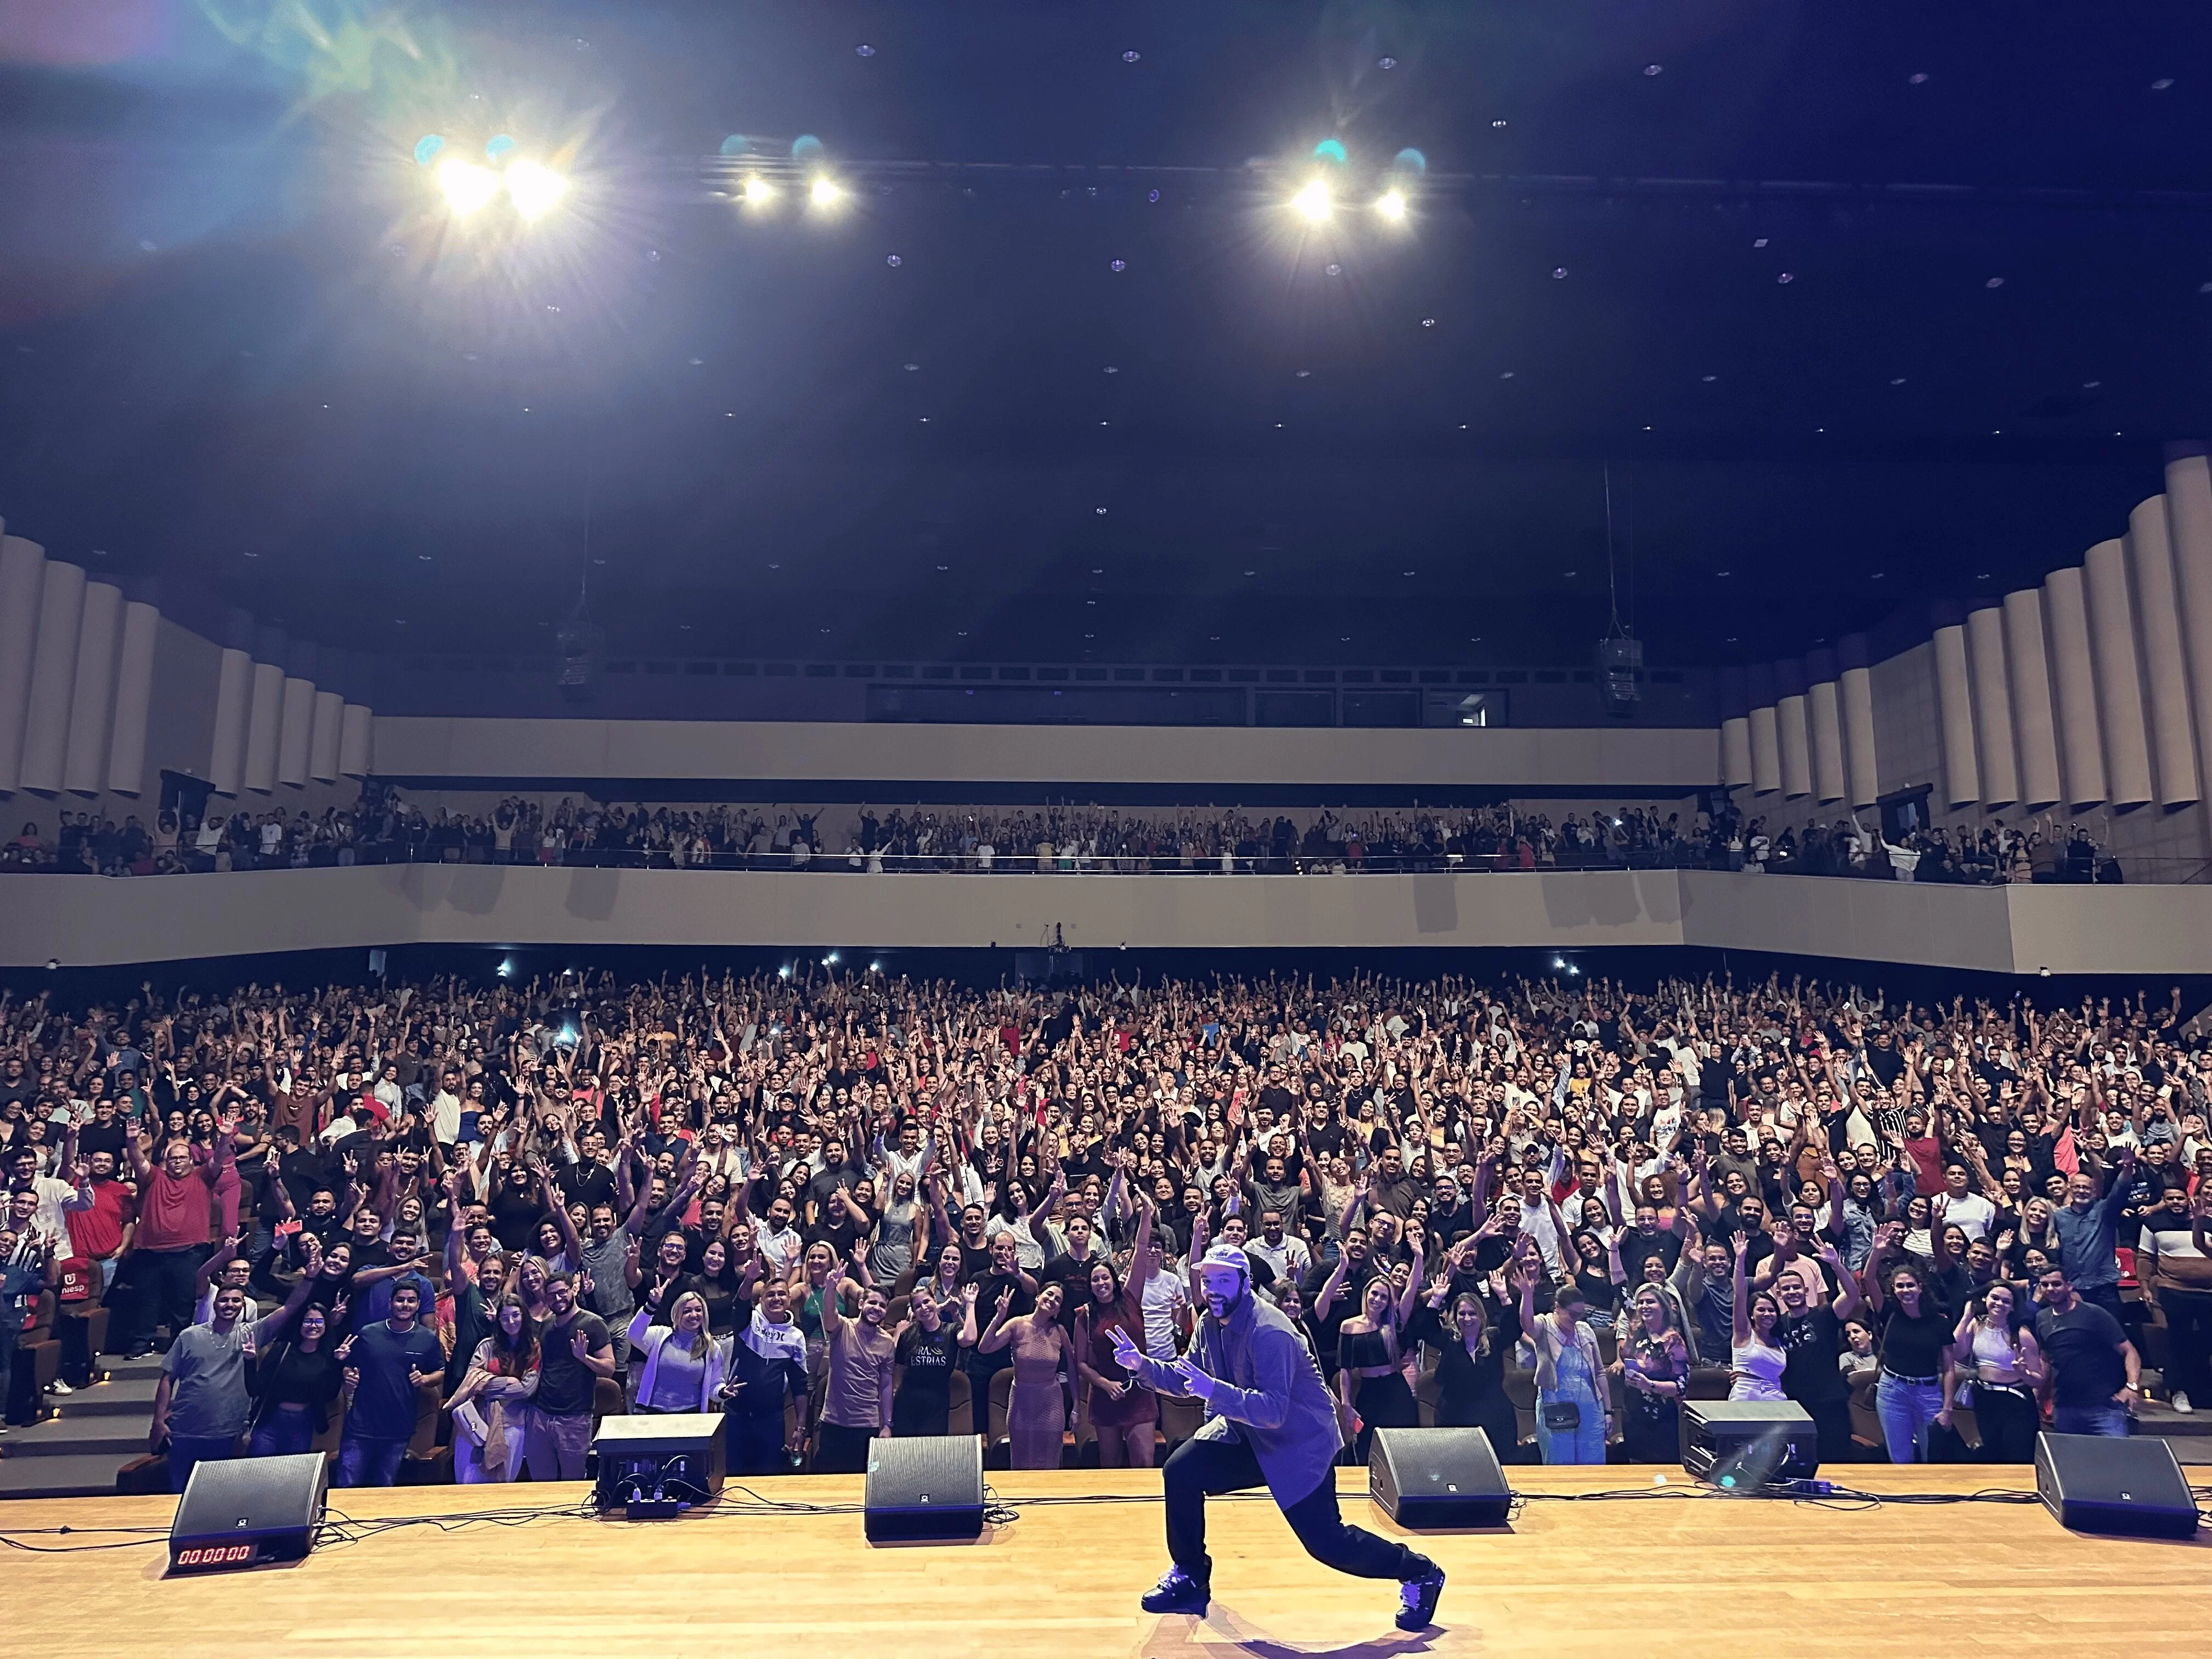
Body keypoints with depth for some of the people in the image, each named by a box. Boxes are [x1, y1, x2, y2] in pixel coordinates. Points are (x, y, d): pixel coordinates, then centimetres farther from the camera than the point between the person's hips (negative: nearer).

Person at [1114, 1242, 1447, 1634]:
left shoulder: (1269, 1331, -29)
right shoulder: (1211, 1323, -4)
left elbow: (1273, 1410, -35)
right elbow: (1187, 1378, 5)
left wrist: (1214, 1391, -45)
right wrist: (1143, 1365, -11)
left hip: (1302, 1442, -7)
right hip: (1248, 1433, 8)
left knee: (1325, 1540, -10)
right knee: (1180, 1471, -6)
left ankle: (1420, 1574, 15)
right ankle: (1190, 1579, 13)